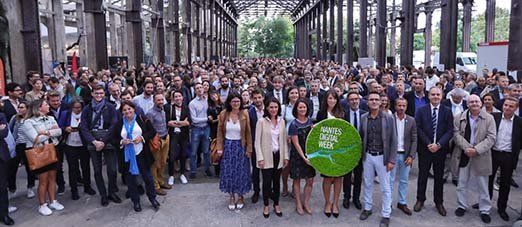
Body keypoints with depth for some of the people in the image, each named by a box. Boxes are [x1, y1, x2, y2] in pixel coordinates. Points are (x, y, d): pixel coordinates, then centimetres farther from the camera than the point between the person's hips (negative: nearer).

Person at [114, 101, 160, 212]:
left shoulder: (142, 119, -1)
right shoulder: (119, 124, 5)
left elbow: (152, 131, 0)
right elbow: (115, 138, 10)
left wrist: (142, 138, -15)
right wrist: (121, 142, -11)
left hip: (141, 153, -2)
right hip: (127, 155, 2)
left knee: (147, 176, 6)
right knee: (130, 178, 9)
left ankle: (152, 198, 25)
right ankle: (135, 201, 24)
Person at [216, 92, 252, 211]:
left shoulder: (244, 114, -7)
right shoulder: (223, 114, -4)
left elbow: (248, 133, -5)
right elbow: (220, 132, 0)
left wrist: (249, 149, -7)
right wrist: (219, 147, -6)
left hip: (240, 146, -1)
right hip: (228, 146, 1)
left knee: (241, 172, 6)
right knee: (228, 172, 6)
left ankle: (240, 196, 25)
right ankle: (232, 197, 23)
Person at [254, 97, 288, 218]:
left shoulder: (281, 121, 5)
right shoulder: (261, 121, -7)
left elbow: (284, 140, 9)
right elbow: (257, 141, -8)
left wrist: (286, 156, 4)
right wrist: (260, 157, -13)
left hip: (278, 155, 3)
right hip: (266, 156, -3)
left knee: (276, 181, 12)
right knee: (267, 181, 2)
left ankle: (276, 204, 27)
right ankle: (266, 206, 20)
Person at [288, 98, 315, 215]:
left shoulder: (310, 121, 3)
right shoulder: (293, 124, -12)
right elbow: (296, 144, -13)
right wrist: (304, 158, -16)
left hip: (309, 154, 4)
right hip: (297, 155, -4)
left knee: (310, 181, 6)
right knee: (297, 180, 8)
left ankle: (306, 203, 23)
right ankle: (298, 204, 23)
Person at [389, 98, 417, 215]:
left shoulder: (411, 120, 1)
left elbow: (414, 140, 2)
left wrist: (411, 156, -6)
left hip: (406, 155, 2)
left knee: (404, 180, 12)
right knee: (390, 180, 6)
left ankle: (402, 203, 25)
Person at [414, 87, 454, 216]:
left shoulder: (447, 111, 0)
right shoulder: (421, 110, 0)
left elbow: (450, 131, -5)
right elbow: (418, 129, -5)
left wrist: (439, 144, -16)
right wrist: (428, 143, -13)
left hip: (440, 149, 1)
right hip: (424, 148, 0)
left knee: (439, 176, 11)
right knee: (423, 175, 9)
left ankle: (439, 202, 24)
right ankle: (420, 199, 24)